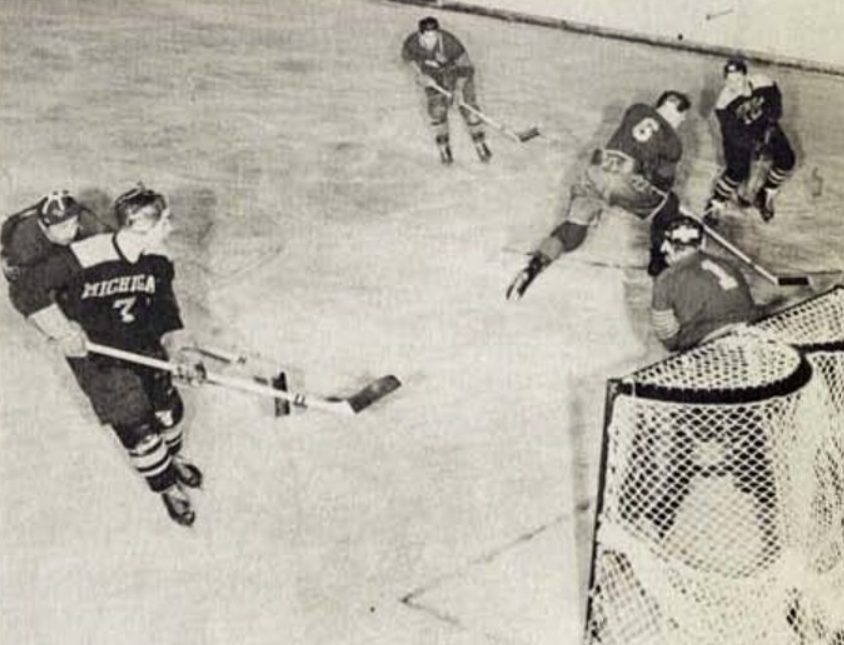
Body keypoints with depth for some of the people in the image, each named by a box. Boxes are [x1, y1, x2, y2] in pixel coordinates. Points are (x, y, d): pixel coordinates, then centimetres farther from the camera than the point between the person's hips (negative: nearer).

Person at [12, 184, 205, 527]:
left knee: (168, 406, 13)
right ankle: (166, 486, 24)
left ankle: (171, 458, 47)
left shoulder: (157, 260, -11)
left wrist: (179, 350, -14)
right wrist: (62, 331, -21)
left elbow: (164, 308, 0)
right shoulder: (82, 258, -30)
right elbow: (27, 292, -22)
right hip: (98, 356, -5)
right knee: (137, 428, -2)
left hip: (144, 345, 5)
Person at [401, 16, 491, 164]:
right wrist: (420, 74, -7)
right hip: (432, 76, 2)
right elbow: (407, 55, -3)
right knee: (436, 110, -9)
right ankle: (443, 148, 6)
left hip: (456, 70, -2)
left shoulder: (449, 43, -37)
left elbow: (464, 64, -23)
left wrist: (459, 88, -25)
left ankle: (480, 145, 12)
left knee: (468, 107, -5)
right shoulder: (411, 43, -28)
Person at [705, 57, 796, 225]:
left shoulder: (763, 83, -21)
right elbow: (733, 133, -27)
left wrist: (770, 126, -14)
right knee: (738, 171, -21)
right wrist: (754, 144, -35)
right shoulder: (724, 102, -28)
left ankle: (766, 195, 16)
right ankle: (715, 204, 2)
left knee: (786, 159, -6)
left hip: (765, 127, 4)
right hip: (739, 135, -4)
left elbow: (775, 103, -3)